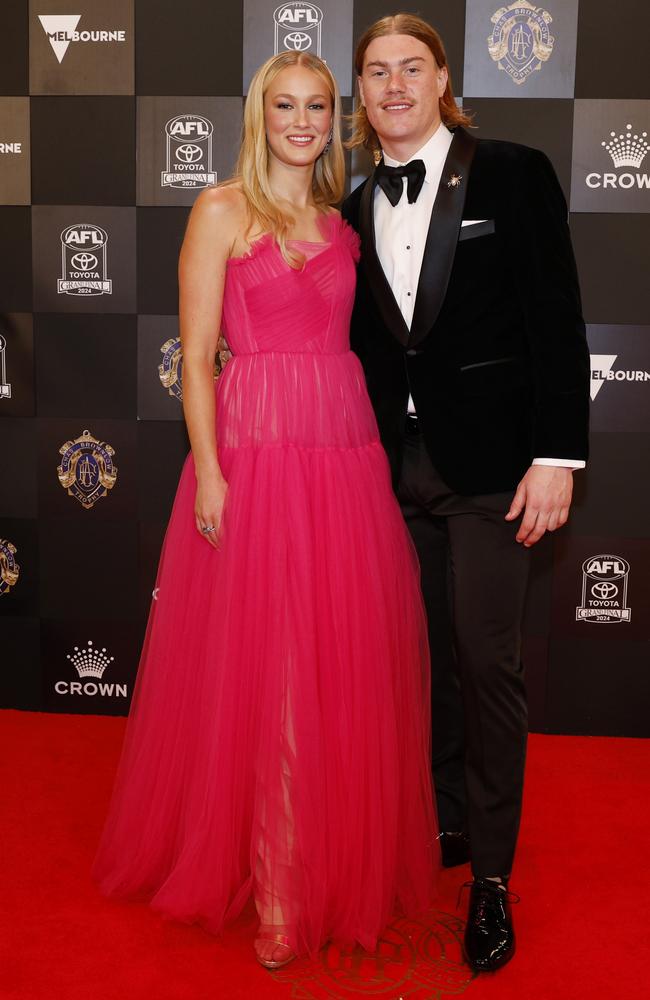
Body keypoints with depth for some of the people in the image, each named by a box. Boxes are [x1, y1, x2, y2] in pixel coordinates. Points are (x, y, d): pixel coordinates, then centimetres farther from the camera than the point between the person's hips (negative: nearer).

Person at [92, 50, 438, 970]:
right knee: (261, 669, 0)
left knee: (347, 668, 8)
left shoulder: (342, 224, 17)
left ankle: (346, 863, 25)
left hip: (348, 454, 5)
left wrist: (381, 456, 7)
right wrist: (208, 470, -13)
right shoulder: (221, 211, 3)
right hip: (255, 451, -5)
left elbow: (350, 342, 16)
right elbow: (196, 355, -4)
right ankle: (275, 890, 14)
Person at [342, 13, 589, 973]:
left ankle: (492, 874, 13)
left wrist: (556, 457, -12)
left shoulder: (513, 174, -2)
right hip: (393, 466, 4)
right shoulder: (357, 210, 11)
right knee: (425, 655, 13)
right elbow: (364, 349, 12)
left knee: (487, 661, -1)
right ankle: (442, 821, 32)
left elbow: (557, 322, -6)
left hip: (487, 461, -4)